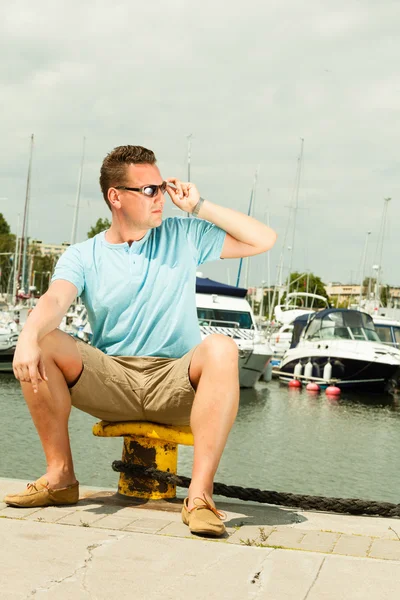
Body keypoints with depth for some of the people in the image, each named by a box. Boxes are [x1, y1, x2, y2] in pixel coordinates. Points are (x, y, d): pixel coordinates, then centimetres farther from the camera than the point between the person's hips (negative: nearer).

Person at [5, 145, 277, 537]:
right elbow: (55, 300, -15)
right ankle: (61, 477, -15)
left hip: (176, 384, -1)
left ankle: (200, 493, -37)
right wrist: (28, 338, -37)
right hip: (110, 382, 1)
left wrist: (201, 207, 2)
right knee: (43, 346, -24)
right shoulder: (82, 256, 6)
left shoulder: (183, 237, 10)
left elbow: (263, 240, 8)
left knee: (221, 349, -33)